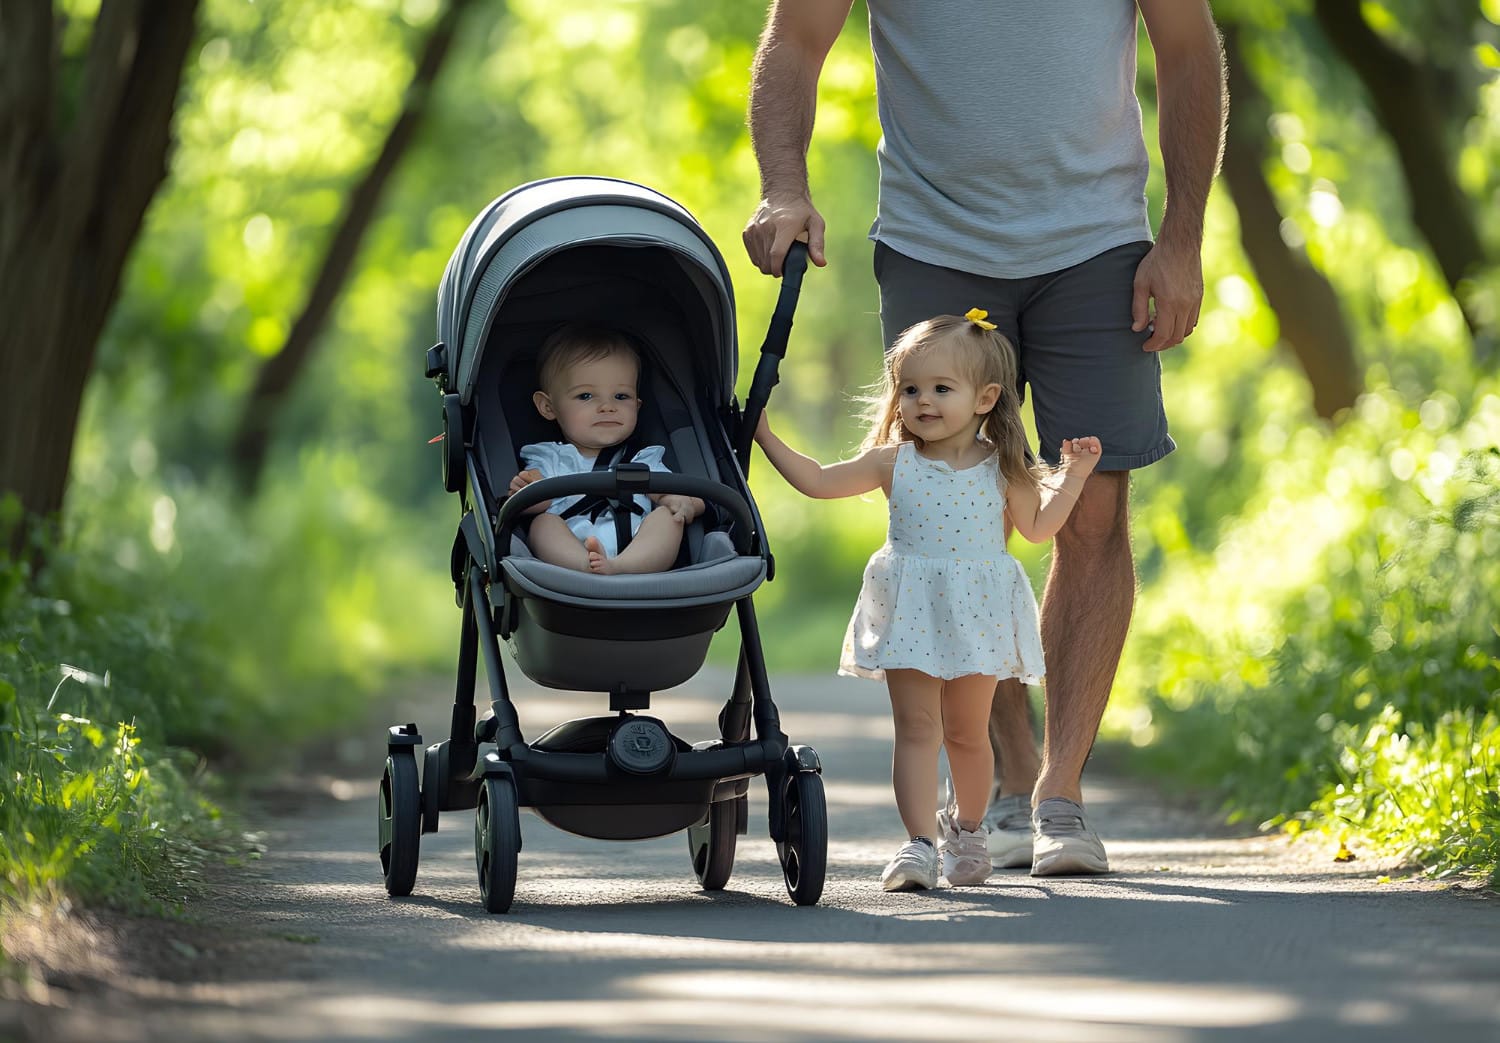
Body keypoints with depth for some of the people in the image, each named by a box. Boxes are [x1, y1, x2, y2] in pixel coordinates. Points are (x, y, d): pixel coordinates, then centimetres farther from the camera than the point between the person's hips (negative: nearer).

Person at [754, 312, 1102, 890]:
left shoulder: (1002, 468, 0)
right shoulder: (893, 463, 0)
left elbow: (1036, 527, 11)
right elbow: (817, 481, 7)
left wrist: (1071, 478, 1)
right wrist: (766, 437, 4)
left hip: (976, 612, 0)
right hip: (911, 612, 0)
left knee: (966, 731, 10)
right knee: (916, 727, -7)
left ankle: (966, 828, 32)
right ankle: (918, 843, -10)